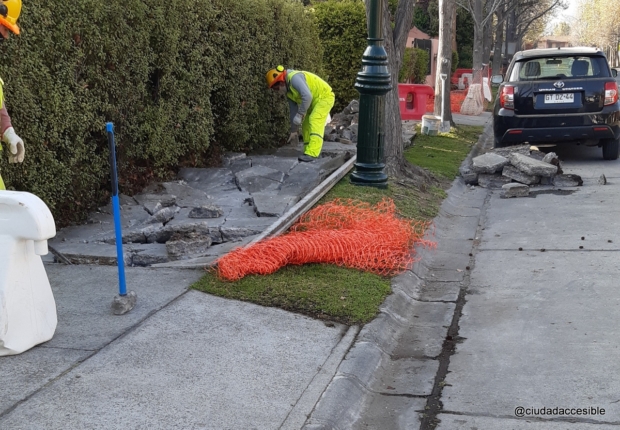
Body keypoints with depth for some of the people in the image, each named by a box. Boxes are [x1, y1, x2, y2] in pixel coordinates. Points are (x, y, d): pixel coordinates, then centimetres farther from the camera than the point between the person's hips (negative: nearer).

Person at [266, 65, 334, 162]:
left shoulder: (294, 77, -25)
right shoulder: (288, 90, 6)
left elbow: (307, 96, -36)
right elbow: (293, 109, 12)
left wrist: (299, 115, -28)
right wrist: (294, 130, 14)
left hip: (324, 96, -10)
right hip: (314, 101, 10)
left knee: (315, 122, -23)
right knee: (306, 126, 10)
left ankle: (312, 153, -32)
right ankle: (308, 152, 17)